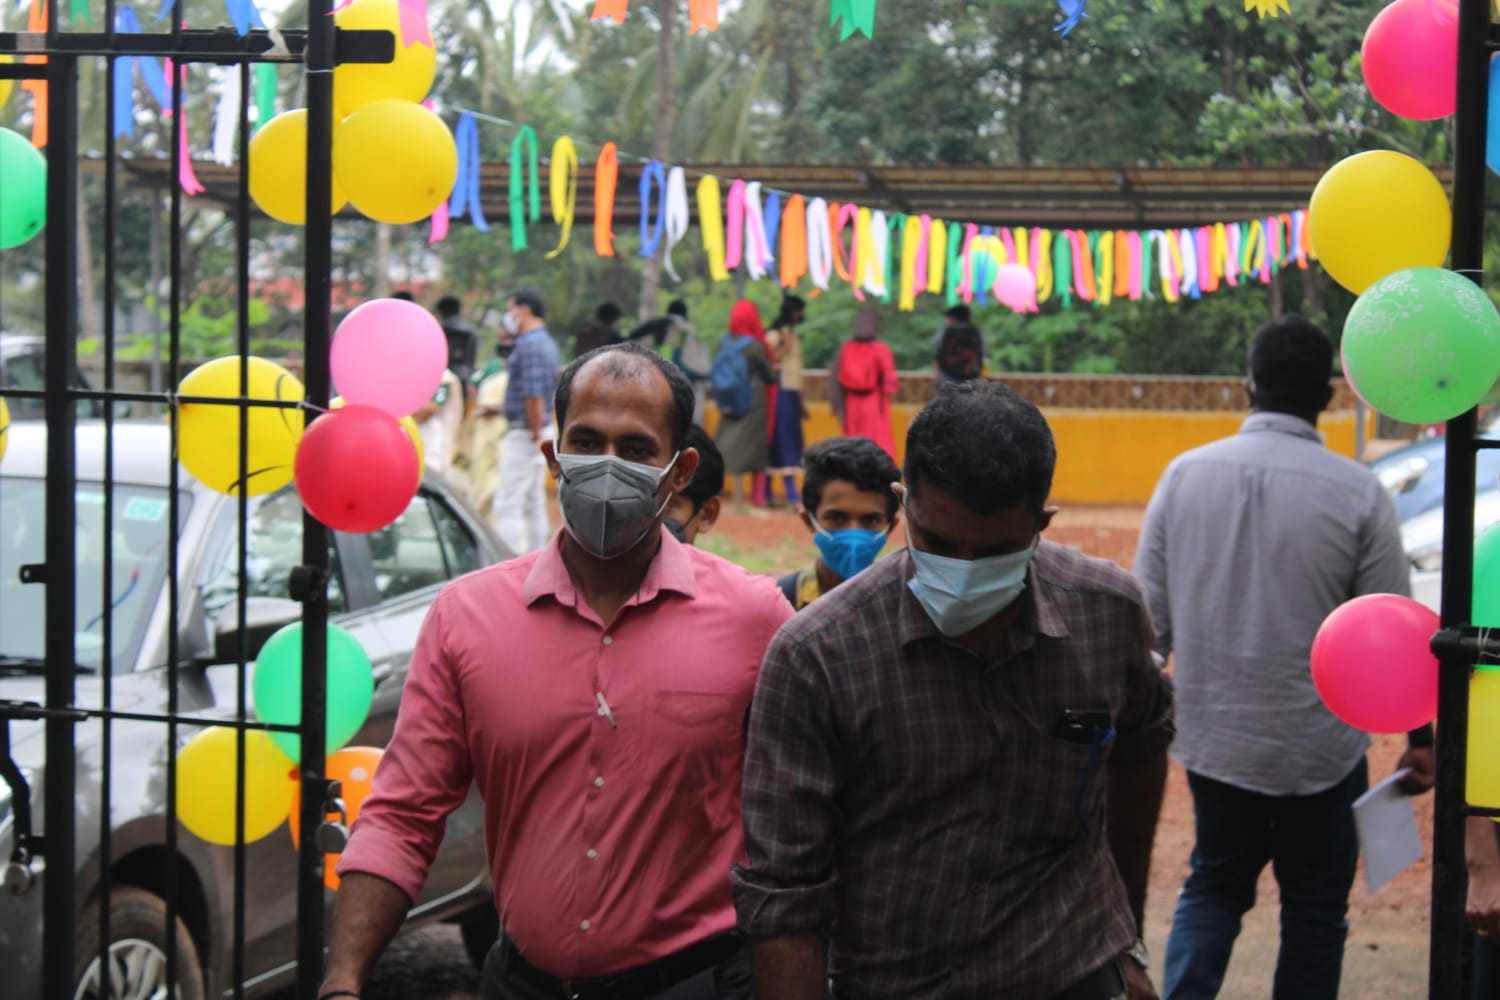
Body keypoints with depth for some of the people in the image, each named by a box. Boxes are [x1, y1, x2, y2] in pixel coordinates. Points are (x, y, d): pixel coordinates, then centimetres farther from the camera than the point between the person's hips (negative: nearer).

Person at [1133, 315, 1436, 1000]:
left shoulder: (1186, 474, -4)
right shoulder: (1357, 493, -12)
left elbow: (1151, 613, 0)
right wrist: (1419, 735, 5)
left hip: (1212, 738, 3)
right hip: (1319, 748, -3)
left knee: (1214, 888, 20)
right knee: (1315, 905, 13)